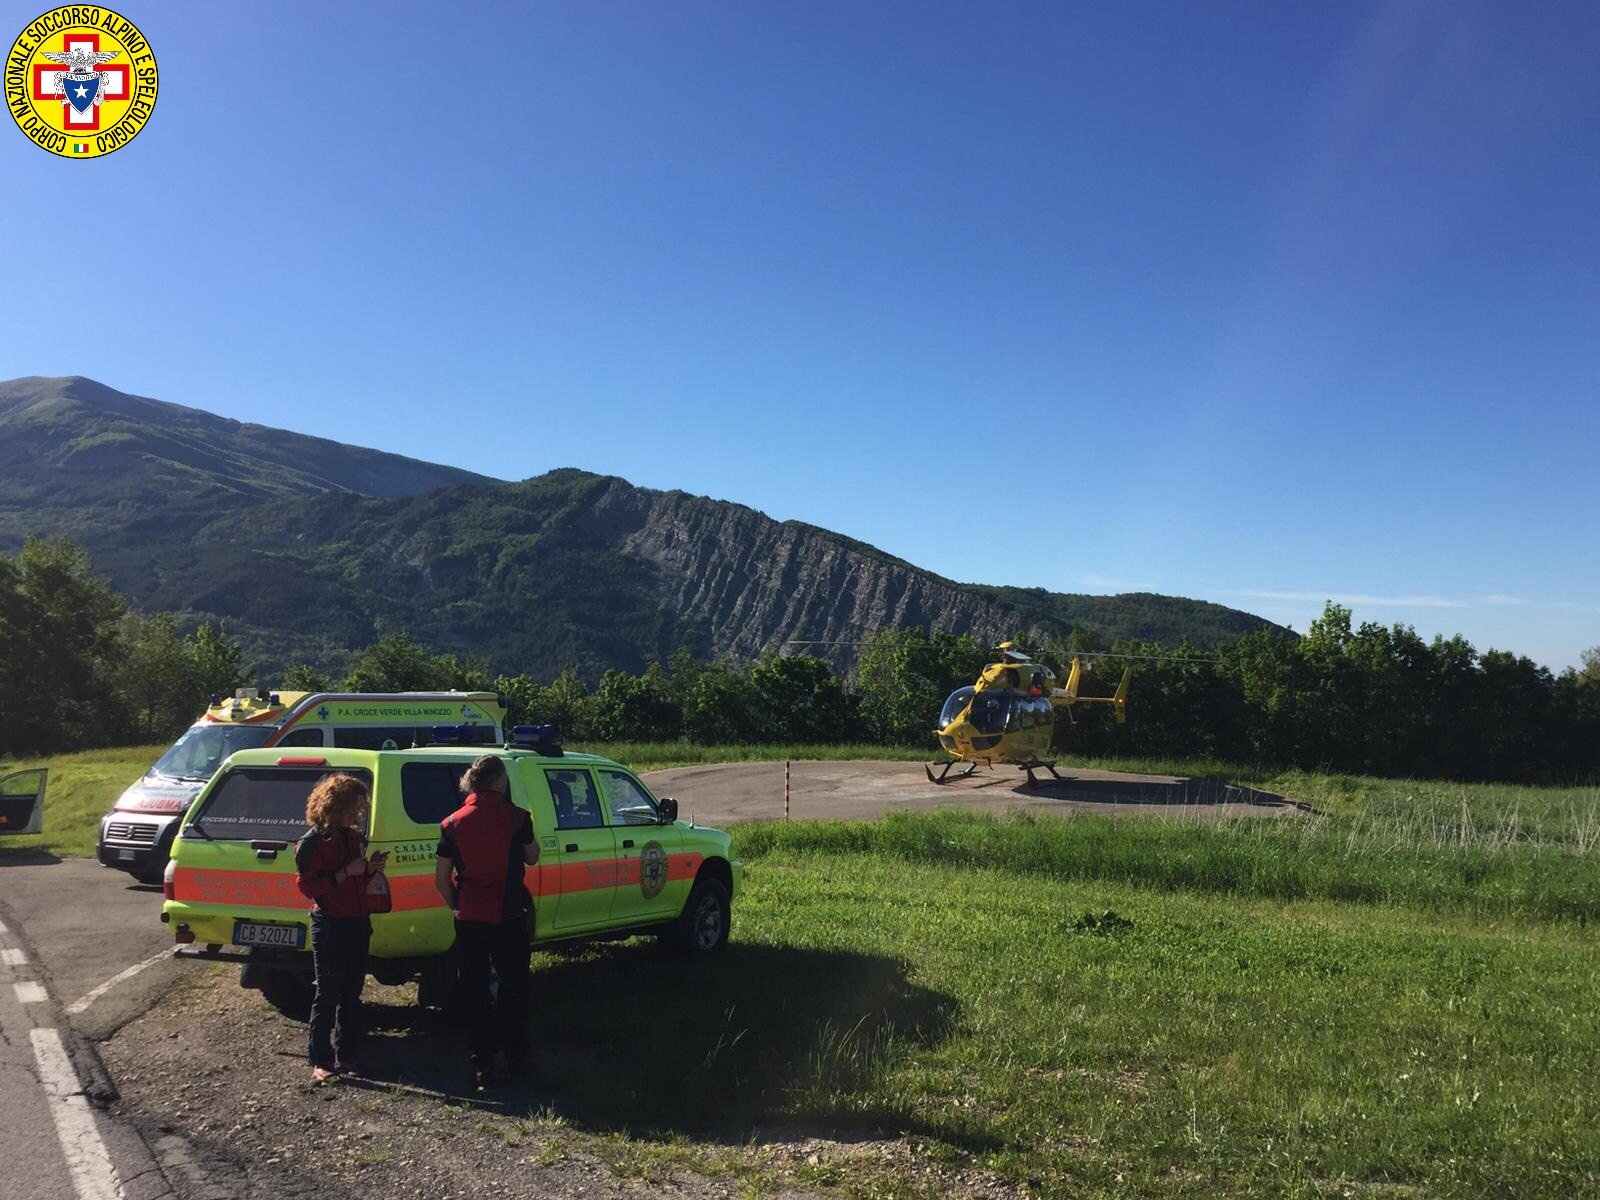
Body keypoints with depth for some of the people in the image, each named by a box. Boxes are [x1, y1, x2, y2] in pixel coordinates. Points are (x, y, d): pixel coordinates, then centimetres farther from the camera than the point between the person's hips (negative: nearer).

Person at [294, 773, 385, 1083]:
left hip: (357, 923, 7)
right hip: (329, 926, -7)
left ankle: (347, 1056, 18)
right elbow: (306, 886, -15)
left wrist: (370, 868, 1)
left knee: (352, 993, 10)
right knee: (328, 994, -2)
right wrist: (346, 872, -20)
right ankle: (321, 1061, 6)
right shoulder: (312, 842, -11)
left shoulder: (353, 837, 11)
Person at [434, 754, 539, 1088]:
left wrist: (457, 907, 13)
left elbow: (441, 879, -2)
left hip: (469, 920, 1)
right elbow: (532, 857, 8)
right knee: (514, 988, 16)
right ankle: (516, 1057, 23)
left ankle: (482, 1065, 13)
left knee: (475, 993, 11)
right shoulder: (517, 817, -8)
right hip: (509, 918, -1)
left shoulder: (452, 823, -3)